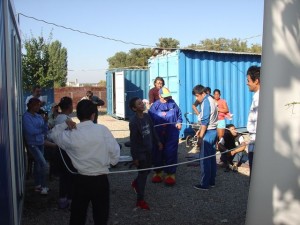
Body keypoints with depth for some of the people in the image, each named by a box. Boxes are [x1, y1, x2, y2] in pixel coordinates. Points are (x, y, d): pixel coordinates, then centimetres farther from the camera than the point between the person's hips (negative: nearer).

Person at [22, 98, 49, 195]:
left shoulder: (39, 116, 7)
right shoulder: (26, 117, -11)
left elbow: (45, 130, 2)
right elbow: (31, 131, -20)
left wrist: (45, 122, -14)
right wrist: (41, 130, -6)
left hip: (40, 143, 6)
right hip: (32, 144, -6)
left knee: (38, 164, 14)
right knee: (44, 164, -13)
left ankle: (38, 185, 25)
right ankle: (43, 186, -1)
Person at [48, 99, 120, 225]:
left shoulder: (71, 135, -8)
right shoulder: (102, 130, -13)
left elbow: (53, 135, 11)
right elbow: (115, 152, -8)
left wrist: (65, 124, 5)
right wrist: (110, 162, 10)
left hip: (81, 181, 2)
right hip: (101, 180, -1)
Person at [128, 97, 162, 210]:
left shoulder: (147, 116, -1)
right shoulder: (133, 122, -22)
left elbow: (152, 130, 14)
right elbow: (133, 140, -20)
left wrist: (158, 141, 16)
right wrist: (135, 157, -17)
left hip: (148, 149, 7)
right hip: (140, 151, -7)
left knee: (147, 170, 21)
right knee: (143, 174, -2)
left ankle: (135, 183, 50)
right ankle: (140, 200, 10)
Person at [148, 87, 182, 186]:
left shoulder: (173, 104, 3)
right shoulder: (155, 106, -1)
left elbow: (179, 114, 14)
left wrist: (179, 122, -2)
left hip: (171, 135, 0)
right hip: (158, 135, 0)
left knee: (170, 154, -1)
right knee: (157, 153, 10)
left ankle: (170, 174, 12)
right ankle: (158, 172, 29)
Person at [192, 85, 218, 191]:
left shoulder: (206, 102, -16)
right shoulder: (210, 99, 12)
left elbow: (205, 121, -20)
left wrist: (200, 137, -19)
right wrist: (200, 130, 16)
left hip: (208, 132, -10)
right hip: (213, 131, 10)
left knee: (204, 159, -4)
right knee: (211, 157, 13)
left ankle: (204, 184, 0)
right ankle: (211, 181, 20)